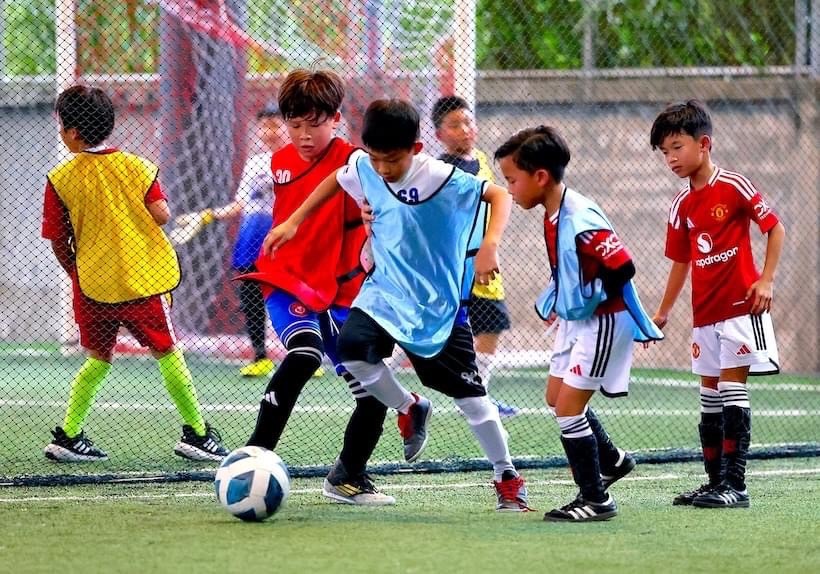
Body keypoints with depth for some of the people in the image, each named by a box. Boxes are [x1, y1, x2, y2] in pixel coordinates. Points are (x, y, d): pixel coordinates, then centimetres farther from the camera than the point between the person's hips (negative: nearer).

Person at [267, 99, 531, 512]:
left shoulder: (440, 179, -21)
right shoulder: (362, 168, -5)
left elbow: (499, 195, -19)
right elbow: (336, 181, 17)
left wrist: (489, 246, -33)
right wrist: (293, 221, 15)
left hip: (437, 304, -4)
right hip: (385, 291, 4)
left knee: (469, 393, 0)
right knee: (352, 349, -24)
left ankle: (507, 477, 18)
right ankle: (410, 410, 4)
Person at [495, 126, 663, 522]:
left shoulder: (581, 222, -28)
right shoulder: (552, 217, 2)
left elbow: (622, 269, -30)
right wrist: (556, 303, 10)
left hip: (604, 321, -10)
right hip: (576, 318, 10)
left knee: (568, 407, -9)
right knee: (556, 397, 20)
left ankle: (596, 500, 1)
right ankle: (611, 461, 39)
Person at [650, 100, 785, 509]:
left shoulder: (734, 187, -9)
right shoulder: (682, 206, 9)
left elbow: (775, 228, -5)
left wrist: (766, 279, -13)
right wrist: (663, 313, 19)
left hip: (740, 306, -7)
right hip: (704, 313, 7)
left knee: (732, 390, -9)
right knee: (710, 394, 9)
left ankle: (735, 484, -8)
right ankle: (715, 482, 15)